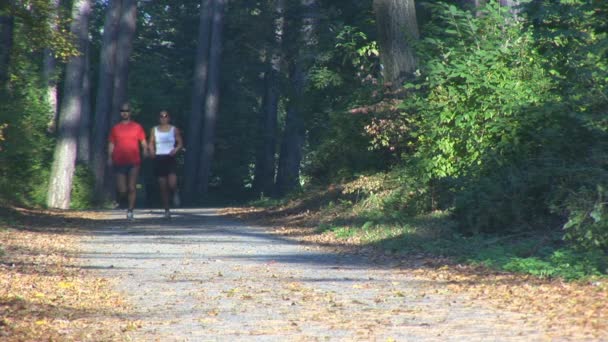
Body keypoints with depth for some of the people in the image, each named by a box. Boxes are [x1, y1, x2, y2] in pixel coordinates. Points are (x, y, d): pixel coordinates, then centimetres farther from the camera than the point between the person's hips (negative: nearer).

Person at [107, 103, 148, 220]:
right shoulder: (115, 128, 11)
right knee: (122, 190, -3)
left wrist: (145, 150, -10)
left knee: (132, 188, -6)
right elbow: (111, 144, 12)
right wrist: (110, 157, 2)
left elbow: (143, 142, 8)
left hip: (134, 162, -1)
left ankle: (130, 211, -1)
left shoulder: (137, 127, 8)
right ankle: (121, 198, 30)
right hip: (119, 162, 1)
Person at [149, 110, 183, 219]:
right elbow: (151, 143, 8)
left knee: (172, 184, -18)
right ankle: (166, 210, 11)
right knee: (163, 187, 1)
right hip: (159, 159, 1)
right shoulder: (154, 130, 7)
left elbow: (180, 143, 8)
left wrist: (176, 149, -12)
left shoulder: (174, 129, 5)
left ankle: (175, 193, 19)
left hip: (170, 158, -1)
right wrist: (152, 151, -13)